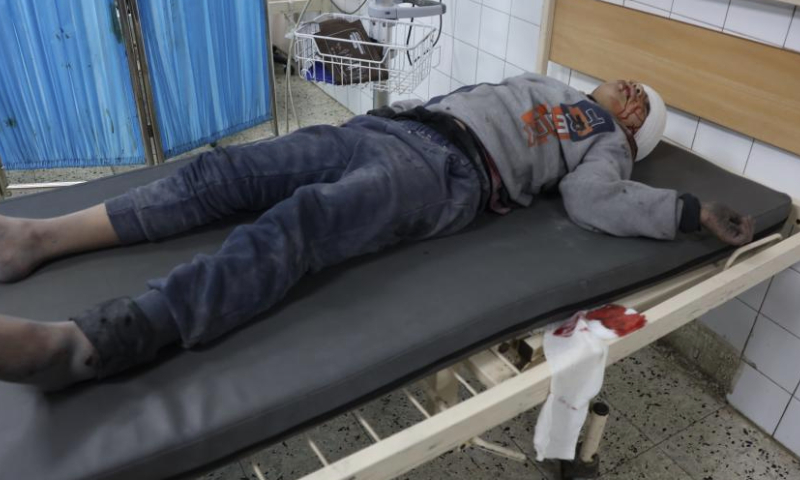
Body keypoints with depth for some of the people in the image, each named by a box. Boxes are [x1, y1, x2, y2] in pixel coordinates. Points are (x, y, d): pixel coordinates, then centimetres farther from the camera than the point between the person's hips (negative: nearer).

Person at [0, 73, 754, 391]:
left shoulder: (604, 146, 17)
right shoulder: (542, 84, 36)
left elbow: (598, 204, -2)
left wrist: (694, 212, -5)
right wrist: (394, 107, 28)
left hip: (450, 172, -7)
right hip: (392, 127, 7)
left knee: (297, 223, -33)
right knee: (230, 170, -10)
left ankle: (85, 345, -43)